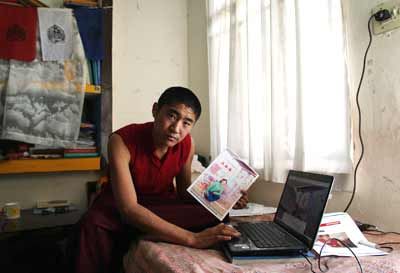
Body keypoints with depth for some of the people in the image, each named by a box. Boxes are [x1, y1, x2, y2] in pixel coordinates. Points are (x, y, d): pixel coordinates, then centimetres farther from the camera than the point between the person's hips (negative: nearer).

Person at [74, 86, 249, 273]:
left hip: (162, 204, 4)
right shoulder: (121, 141, -28)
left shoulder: (187, 144, -13)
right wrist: (193, 239, -45)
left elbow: (184, 193, 1)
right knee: (93, 224, -39)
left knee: (212, 216, -25)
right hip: (118, 206, -4)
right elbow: (129, 209, -37)